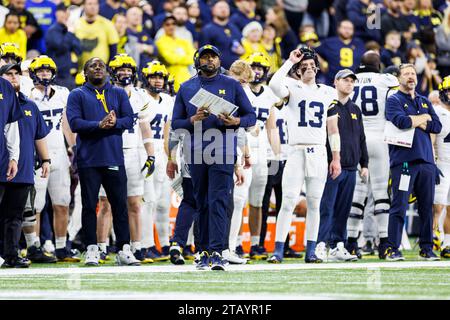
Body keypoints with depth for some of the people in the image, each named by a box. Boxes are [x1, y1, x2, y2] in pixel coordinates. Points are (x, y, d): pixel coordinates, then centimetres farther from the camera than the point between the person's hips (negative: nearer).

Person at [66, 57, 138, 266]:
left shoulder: (119, 94, 14)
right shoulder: (77, 95, 7)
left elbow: (129, 120, 5)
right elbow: (74, 123, -7)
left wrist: (115, 122, -16)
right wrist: (99, 125, -19)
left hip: (114, 158, 2)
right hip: (88, 160, -2)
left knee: (120, 204, 1)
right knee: (89, 205, 0)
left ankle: (124, 249, 3)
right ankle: (92, 250, 5)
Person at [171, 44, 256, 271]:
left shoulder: (231, 85, 9)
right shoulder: (186, 88, 13)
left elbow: (251, 116, 10)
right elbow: (175, 123, 12)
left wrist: (236, 121, -12)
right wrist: (193, 120, -8)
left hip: (223, 152, -3)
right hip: (196, 153, 3)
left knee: (218, 201, -12)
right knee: (203, 204, 7)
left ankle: (217, 252, -19)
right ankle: (205, 252, 13)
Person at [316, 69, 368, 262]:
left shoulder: (355, 110, 19)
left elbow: (361, 138, 22)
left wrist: (364, 164, 16)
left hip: (350, 168, 7)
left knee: (343, 210, 7)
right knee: (326, 208, -9)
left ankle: (337, 246, 10)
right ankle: (321, 246, -11)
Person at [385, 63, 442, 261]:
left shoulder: (425, 102, 21)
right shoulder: (394, 100, 4)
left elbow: (437, 126, 7)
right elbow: (402, 121, -16)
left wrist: (416, 122, -5)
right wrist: (424, 118, -1)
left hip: (426, 161, 5)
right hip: (403, 160, -5)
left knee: (427, 206, 6)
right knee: (399, 206, -9)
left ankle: (427, 248, 13)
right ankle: (392, 249, -7)